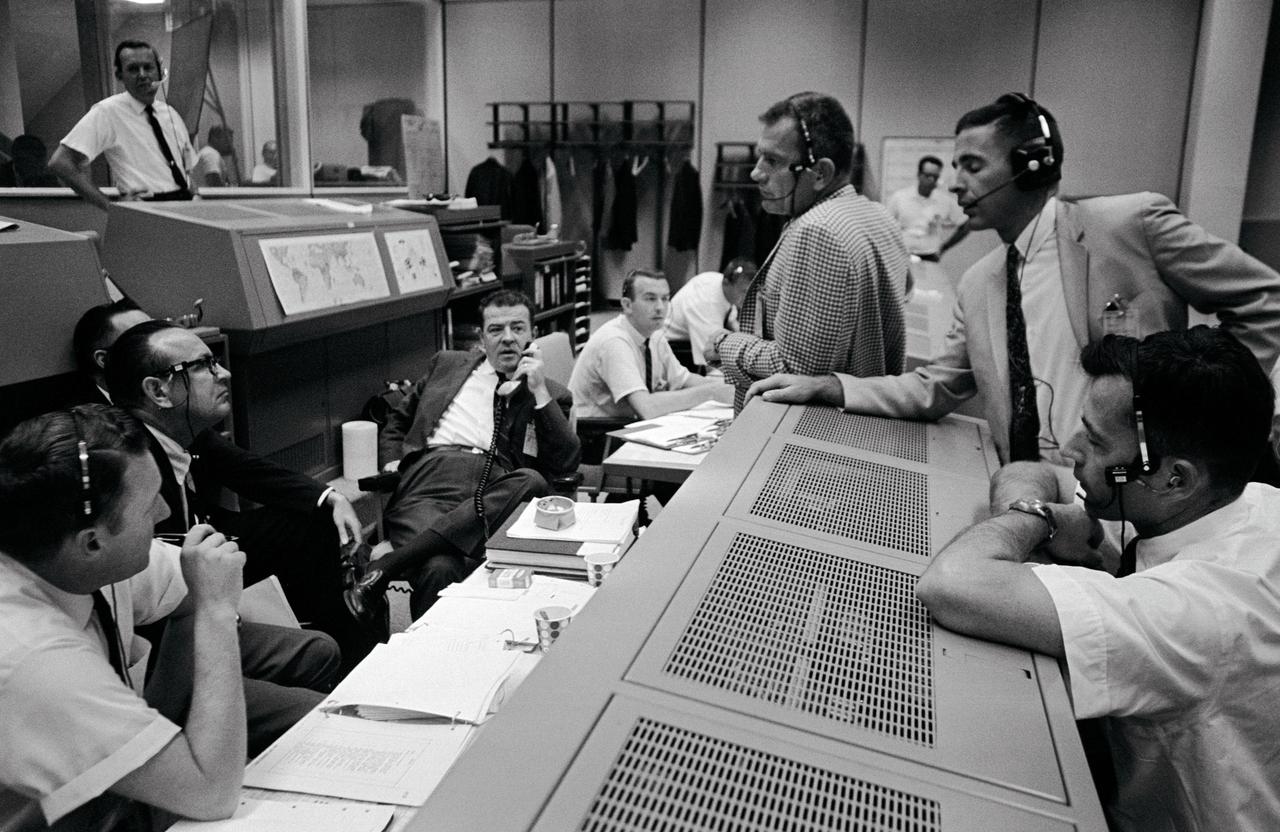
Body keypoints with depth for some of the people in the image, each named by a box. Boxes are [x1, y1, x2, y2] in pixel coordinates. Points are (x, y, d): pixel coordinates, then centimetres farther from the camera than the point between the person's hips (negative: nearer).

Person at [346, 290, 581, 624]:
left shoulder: (549, 394, 20)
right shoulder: (447, 364, 26)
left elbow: (567, 463, 5)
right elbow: (395, 424, 31)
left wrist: (539, 392, 1)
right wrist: (392, 467, 9)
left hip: (495, 489, 1)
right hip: (427, 478, -1)